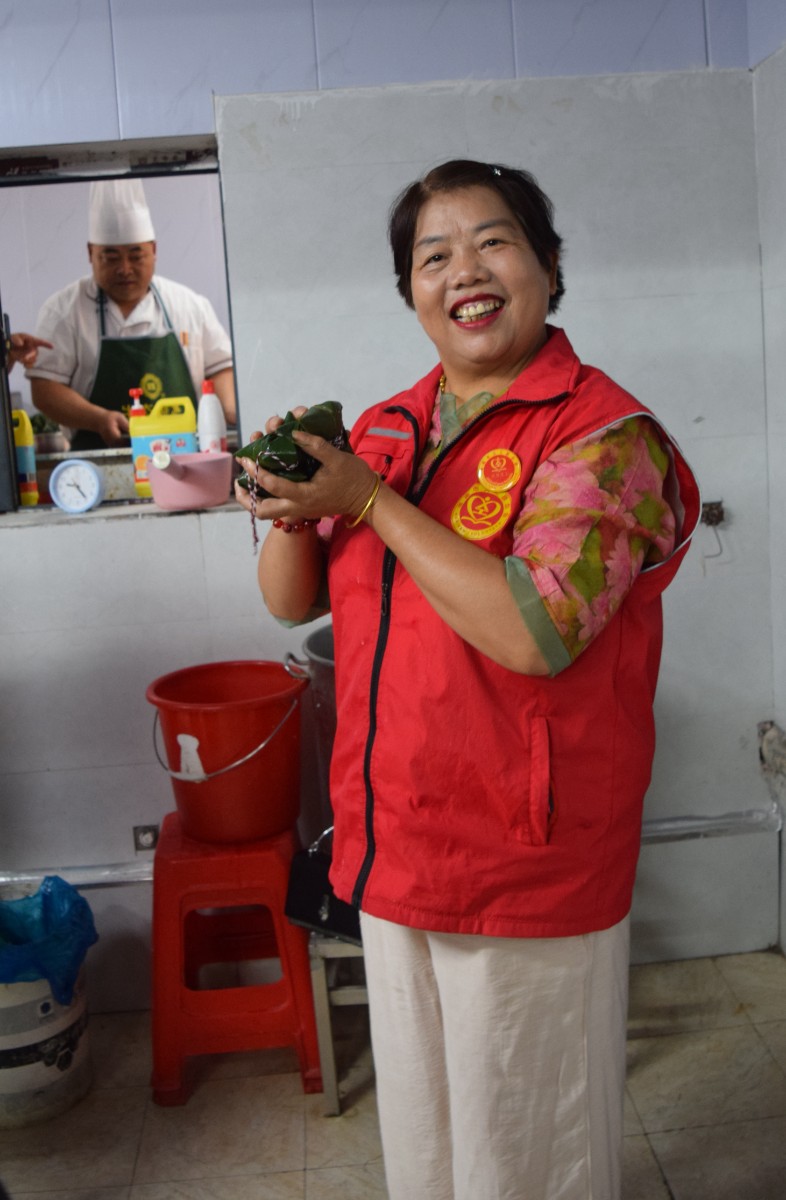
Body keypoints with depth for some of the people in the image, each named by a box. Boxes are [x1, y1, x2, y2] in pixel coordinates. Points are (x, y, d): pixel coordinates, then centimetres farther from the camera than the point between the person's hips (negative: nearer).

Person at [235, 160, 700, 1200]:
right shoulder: (383, 431, 6)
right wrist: (295, 514, -12)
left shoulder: (605, 432, -15)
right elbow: (293, 601, 9)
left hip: (530, 877, -6)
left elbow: (535, 630, -28)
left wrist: (369, 502, -21)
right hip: (393, 852, 6)